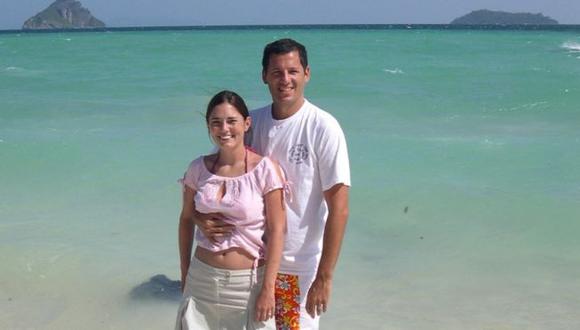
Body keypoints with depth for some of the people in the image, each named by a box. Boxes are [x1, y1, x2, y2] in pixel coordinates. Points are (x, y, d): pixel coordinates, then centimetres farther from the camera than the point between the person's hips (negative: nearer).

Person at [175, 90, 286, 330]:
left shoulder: (264, 169, -11)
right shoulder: (198, 168, 0)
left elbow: (277, 230, -10)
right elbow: (186, 220, 11)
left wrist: (268, 289, -12)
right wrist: (185, 275, 13)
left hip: (248, 281, -3)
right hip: (202, 279, 3)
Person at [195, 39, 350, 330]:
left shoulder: (323, 128, -13)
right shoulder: (252, 122, -1)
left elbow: (339, 209, -15)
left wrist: (324, 277, -18)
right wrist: (200, 216, -14)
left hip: (299, 266, -4)